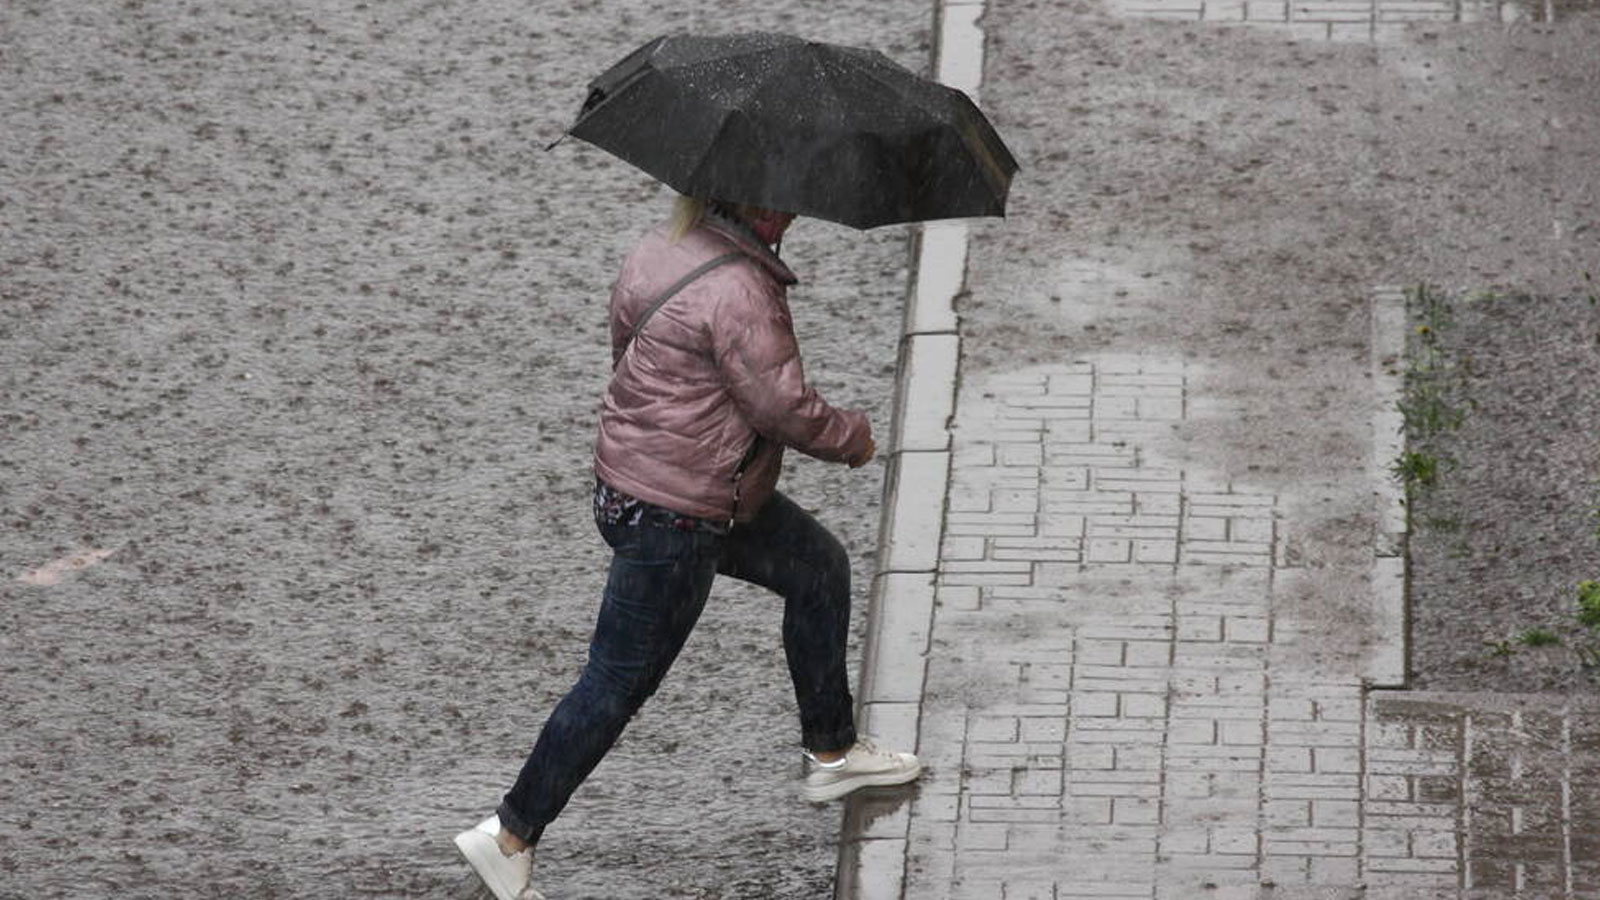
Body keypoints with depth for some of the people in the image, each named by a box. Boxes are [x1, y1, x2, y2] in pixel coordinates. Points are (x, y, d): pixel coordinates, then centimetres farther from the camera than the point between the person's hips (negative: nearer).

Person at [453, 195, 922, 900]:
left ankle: (831, 754, 35)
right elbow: (787, 410, -23)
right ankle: (510, 836, 11)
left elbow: (623, 338, 16)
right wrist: (855, 438, -4)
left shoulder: (659, 250, 2)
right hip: (671, 521, -11)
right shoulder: (738, 292, -27)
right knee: (619, 682, 1)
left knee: (818, 567, 22)